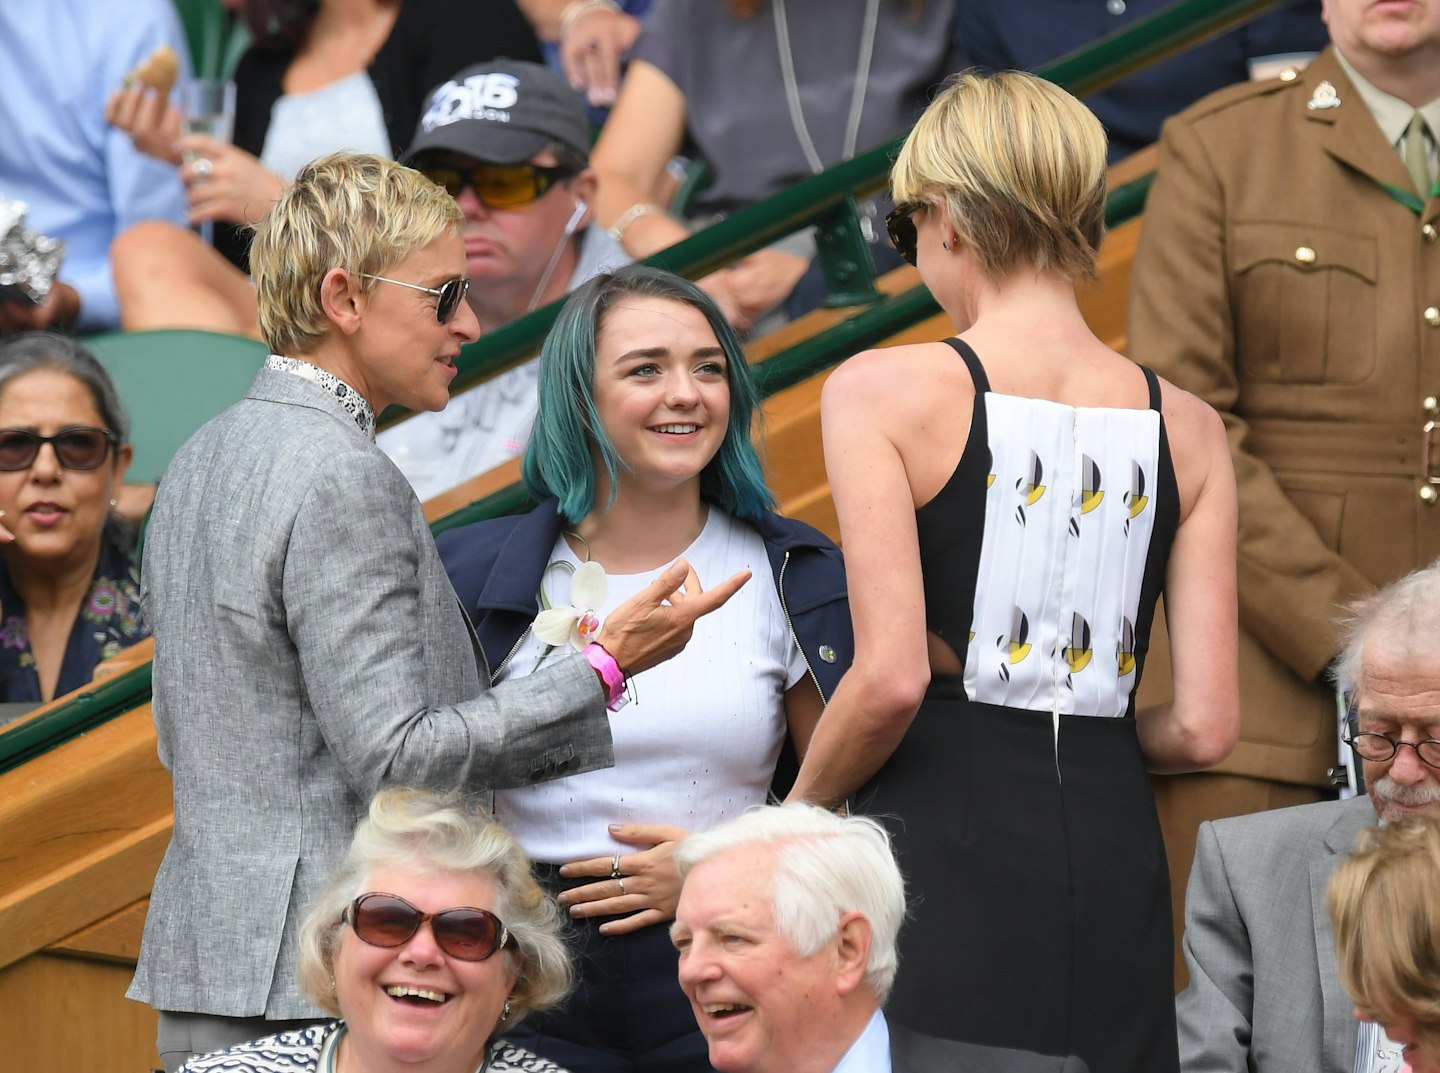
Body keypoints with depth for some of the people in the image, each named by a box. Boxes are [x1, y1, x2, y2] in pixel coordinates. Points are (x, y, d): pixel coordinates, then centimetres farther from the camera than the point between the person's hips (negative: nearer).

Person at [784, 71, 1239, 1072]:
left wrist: (797, 813, 3)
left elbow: (891, 679, -14)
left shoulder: (884, 390, -5)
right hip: (1114, 849, 4)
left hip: (941, 842, -4)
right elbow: (1204, 725, 2)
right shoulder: (1187, 427, 6)